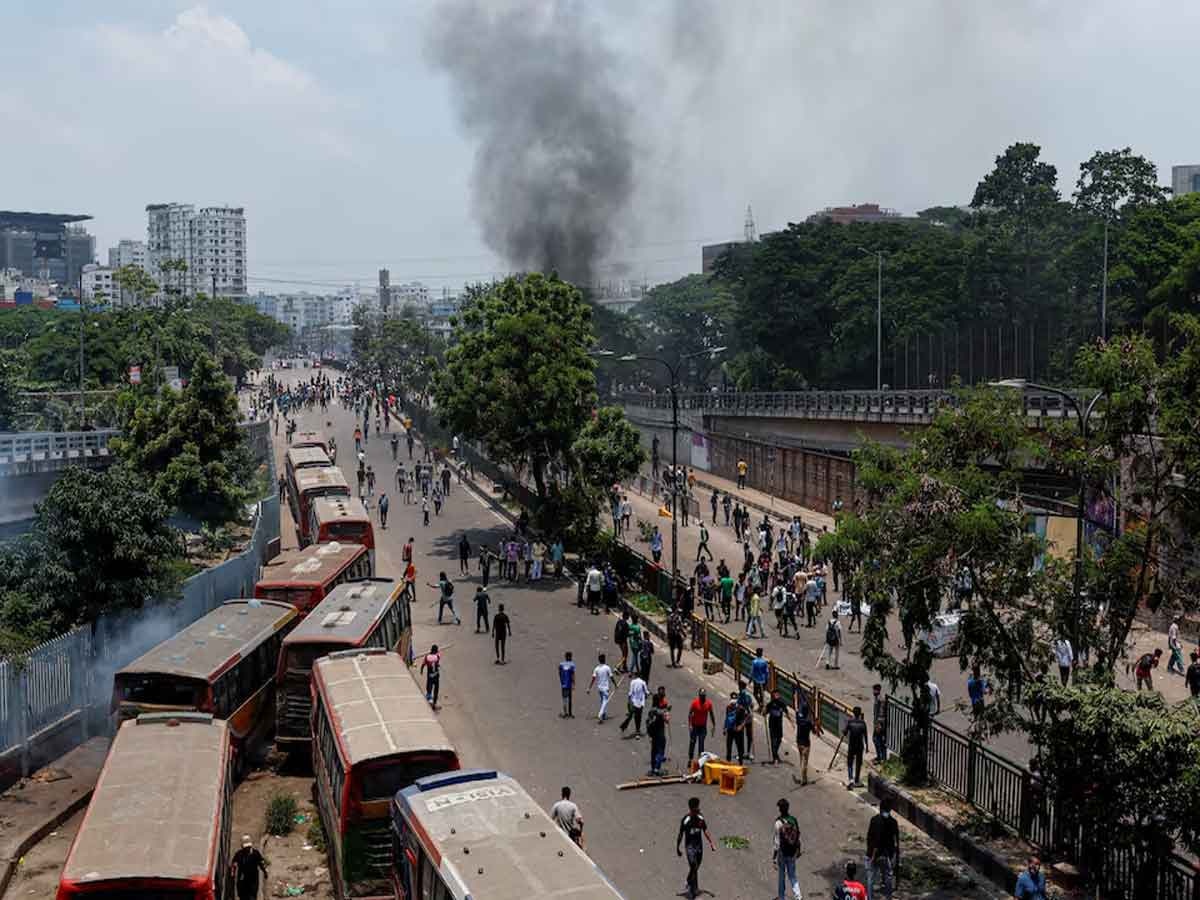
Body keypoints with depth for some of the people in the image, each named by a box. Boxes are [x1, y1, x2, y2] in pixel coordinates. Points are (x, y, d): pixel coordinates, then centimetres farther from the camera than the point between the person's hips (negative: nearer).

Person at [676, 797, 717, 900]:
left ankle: (690, 885, 35)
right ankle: (691, 889, 4)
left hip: (699, 845, 6)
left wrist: (711, 843, 2)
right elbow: (680, 835, -10)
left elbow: (705, 831, 8)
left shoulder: (700, 818, -3)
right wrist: (677, 849, -3)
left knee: (696, 868, 16)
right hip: (690, 846, -6)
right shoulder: (685, 821, -19)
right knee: (693, 868, -10)